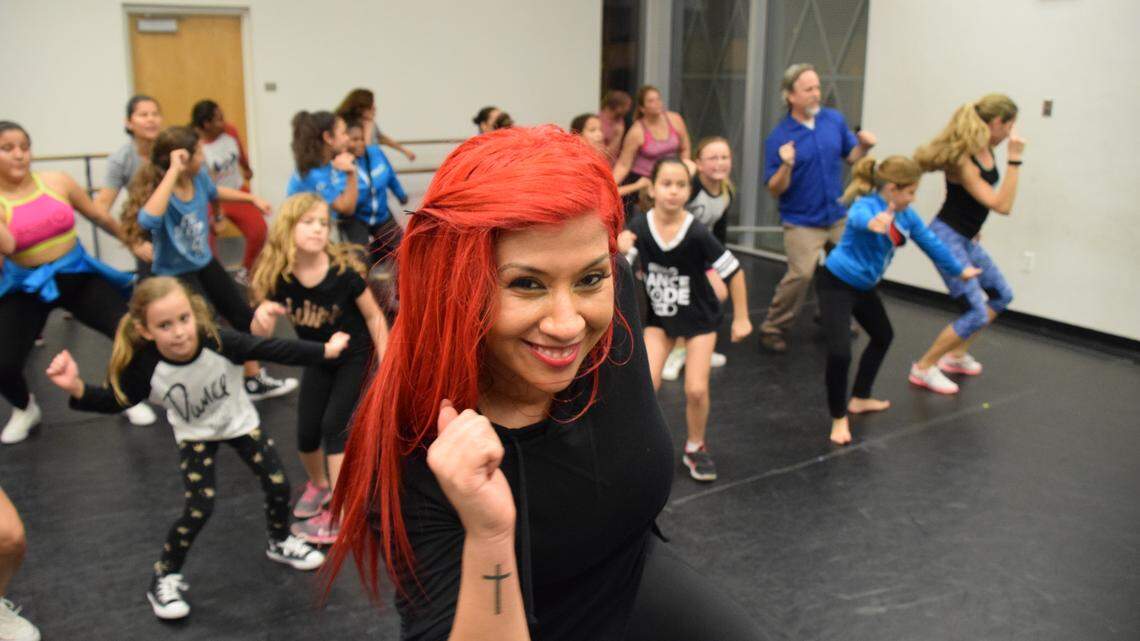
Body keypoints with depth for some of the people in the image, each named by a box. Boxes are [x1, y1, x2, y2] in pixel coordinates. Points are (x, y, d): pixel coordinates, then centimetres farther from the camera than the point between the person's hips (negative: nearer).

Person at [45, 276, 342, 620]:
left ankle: (280, 542, 33)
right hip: (195, 436, -1)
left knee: (278, 485, 3)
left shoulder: (219, 341, -35)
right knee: (199, 508, -12)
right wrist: (77, 388, -33)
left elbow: (271, 349, -27)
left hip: (240, 422, 2)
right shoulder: (145, 367, -30)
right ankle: (165, 577, 12)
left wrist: (324, 350, -24)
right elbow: (114, 400, -14)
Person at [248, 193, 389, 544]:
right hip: (317, 359, 4)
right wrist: (262, 315, -40)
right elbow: (260, 337, -16)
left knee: (334, 426, -13)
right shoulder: (276, 277, -20)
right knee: (306, 434, 4)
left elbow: (373, 316, -15)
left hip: (355, 355, -3)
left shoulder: (344, 269, -28)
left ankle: (338, 517, 0)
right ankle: (318, 484, 39)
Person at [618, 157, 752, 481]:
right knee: (646, 386, -10)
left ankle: (696, 447, 22)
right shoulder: (640, 226, -20)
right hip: (659, 315, 2)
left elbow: (734, 271, -16)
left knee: (696, 389, -6)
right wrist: (621, 250, -37)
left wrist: (741, 318, -10)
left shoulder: (697, 233, -26)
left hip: (699, 317, -2)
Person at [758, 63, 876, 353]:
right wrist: (786, 166, -32)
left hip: (838, 217, 6)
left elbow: (850, 155, 13)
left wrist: (864, 145, -8)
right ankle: (772, 329, -3)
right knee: (801, 275, -19)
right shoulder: (778, 138, -13)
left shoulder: (835, 119, 0)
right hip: (802, 222, -5)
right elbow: (775, 189, -13)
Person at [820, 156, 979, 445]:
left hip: (865, 287, 9)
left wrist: (958, 270, 24)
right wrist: (873, 223, -76)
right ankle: (839, 419, 2)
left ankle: (859, 399, 42)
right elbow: (859, 218, -52)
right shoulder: (865, 205, -26)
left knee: (883, 336, 25)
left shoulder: (905, 215, -2)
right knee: (840, 353, -19)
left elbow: (930, 242, 12)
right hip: (836, 284, -9)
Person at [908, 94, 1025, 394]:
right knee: (977, 313, -11)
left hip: (967, 239, 10)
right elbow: (1002, 205, -30)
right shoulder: (962, 160, -26)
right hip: (947, 238, -10)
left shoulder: (987, 149, -1)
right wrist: (1015, 159, -30)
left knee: (1001, 295, 20)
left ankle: (957, 355, 31)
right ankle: (924, 368, 4)